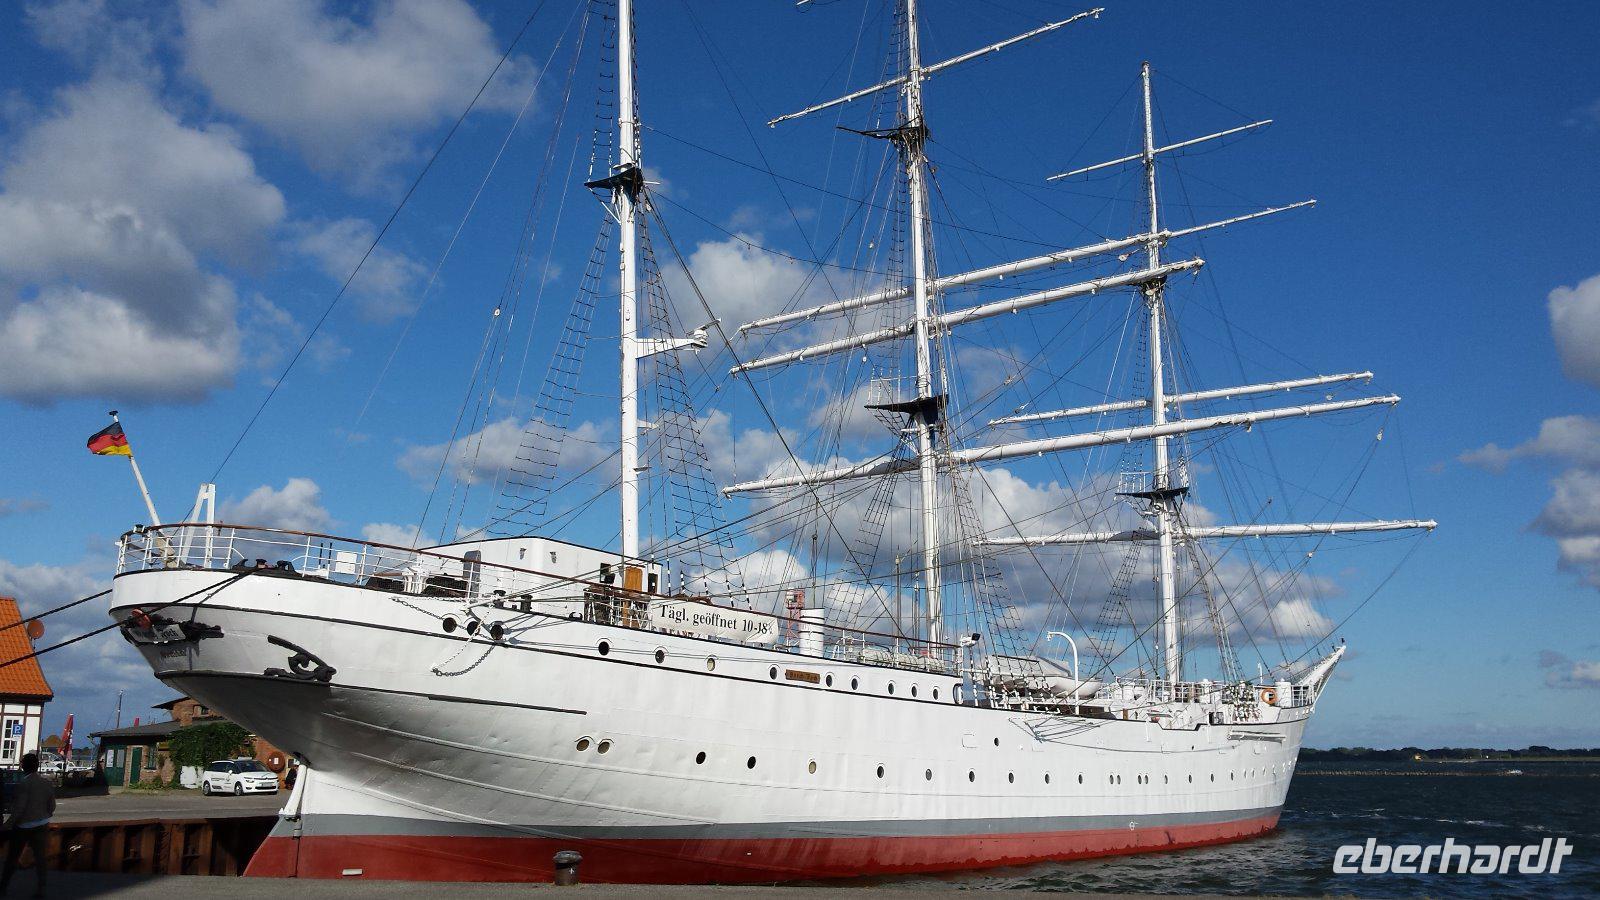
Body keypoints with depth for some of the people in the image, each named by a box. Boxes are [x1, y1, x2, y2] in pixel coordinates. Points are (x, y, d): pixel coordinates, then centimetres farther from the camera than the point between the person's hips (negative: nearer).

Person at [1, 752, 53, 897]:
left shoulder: (24, 784, -17)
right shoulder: (47, 782, 0)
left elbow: (19, 808, -20)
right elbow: (52, 806, 6)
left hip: (23, 827, -5)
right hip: (41, 825, 5)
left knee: (12, 858, 11)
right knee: (40, 857, 8)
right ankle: (40, 888, 8)